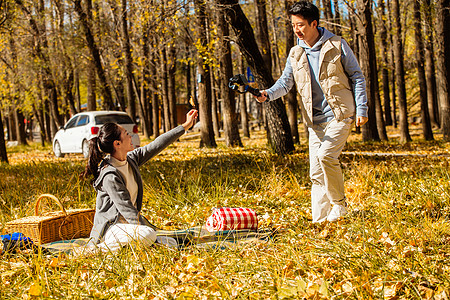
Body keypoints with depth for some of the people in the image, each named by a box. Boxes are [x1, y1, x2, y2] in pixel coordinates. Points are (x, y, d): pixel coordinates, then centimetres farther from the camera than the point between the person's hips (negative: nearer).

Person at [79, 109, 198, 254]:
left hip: (129, 225, 8)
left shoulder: (131, 159, 3)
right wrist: (148, 230, -26)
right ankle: (99, 248, -17)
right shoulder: (110, 175, -22)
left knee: (171, 244, -1)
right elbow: (127, 210, -24)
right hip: (111, 229, -8)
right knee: (147, 235, -36)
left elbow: (156, 145, 9)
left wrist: (185, 126, 12)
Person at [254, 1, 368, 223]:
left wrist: (361, 109, -5)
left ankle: (339, 204, -4)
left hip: (340, 115, -5)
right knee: (316, 172, 2)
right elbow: (285, 82, 6)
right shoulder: (295, 54, 8)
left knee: (325, 155, -24)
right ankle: (320, 221, 9)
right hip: (315, 121, 5)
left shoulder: (337, 45, -3)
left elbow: (357, 77, 1)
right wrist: (268, 94, -15)